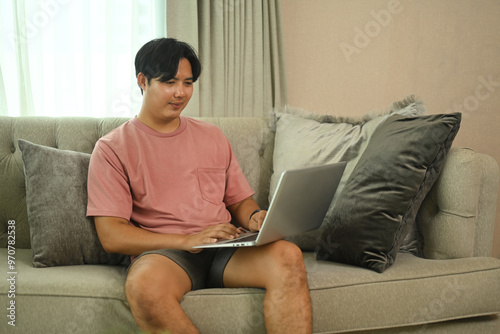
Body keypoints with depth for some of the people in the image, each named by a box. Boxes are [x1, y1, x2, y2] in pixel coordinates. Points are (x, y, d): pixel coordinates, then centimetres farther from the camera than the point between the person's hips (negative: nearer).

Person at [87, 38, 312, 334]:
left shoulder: (212, 137, 21)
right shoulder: (113, 148, 6)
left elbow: (240, 200, 23)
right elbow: (112, 236, -4)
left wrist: (256, 218, -4)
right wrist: (189, 240, -14)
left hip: (224, 250, 4)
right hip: (162, 253, -3)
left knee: (288, 255, -28)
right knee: (144, 286, -40)